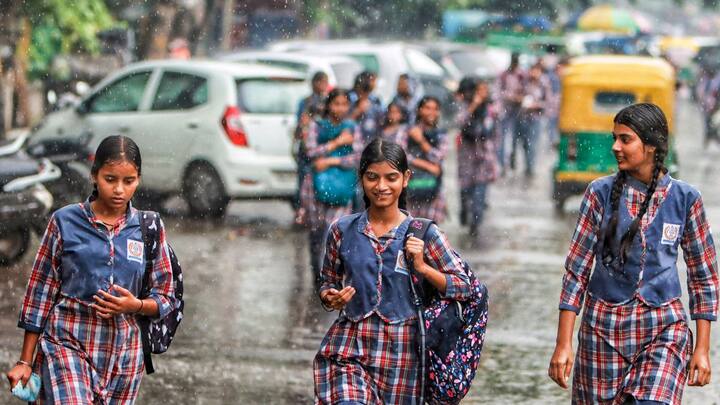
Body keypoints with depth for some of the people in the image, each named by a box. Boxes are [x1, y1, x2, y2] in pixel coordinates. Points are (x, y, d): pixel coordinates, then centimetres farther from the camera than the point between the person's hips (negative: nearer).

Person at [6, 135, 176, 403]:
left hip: (123, 351, 3)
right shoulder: (65, 222, 0)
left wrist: (136, 305, -13)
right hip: (67, 343, -3)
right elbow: (41, 291, 4)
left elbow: (165, 299, 10)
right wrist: (25, 361, 2)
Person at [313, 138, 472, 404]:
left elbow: (464, 287, 2)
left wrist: (422, 267, -12)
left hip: (400, 355, 0)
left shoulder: (424, 234, 0)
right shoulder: (342, 231, 4)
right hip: (348, 350, 0)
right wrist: (331, 298, -5)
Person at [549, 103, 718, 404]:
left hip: (664, 327, -1)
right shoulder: (601, 193, 0)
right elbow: (576, 270, 1)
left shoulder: (685, 198, -1)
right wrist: (563, 344, -4)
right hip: (604, 327, 1)